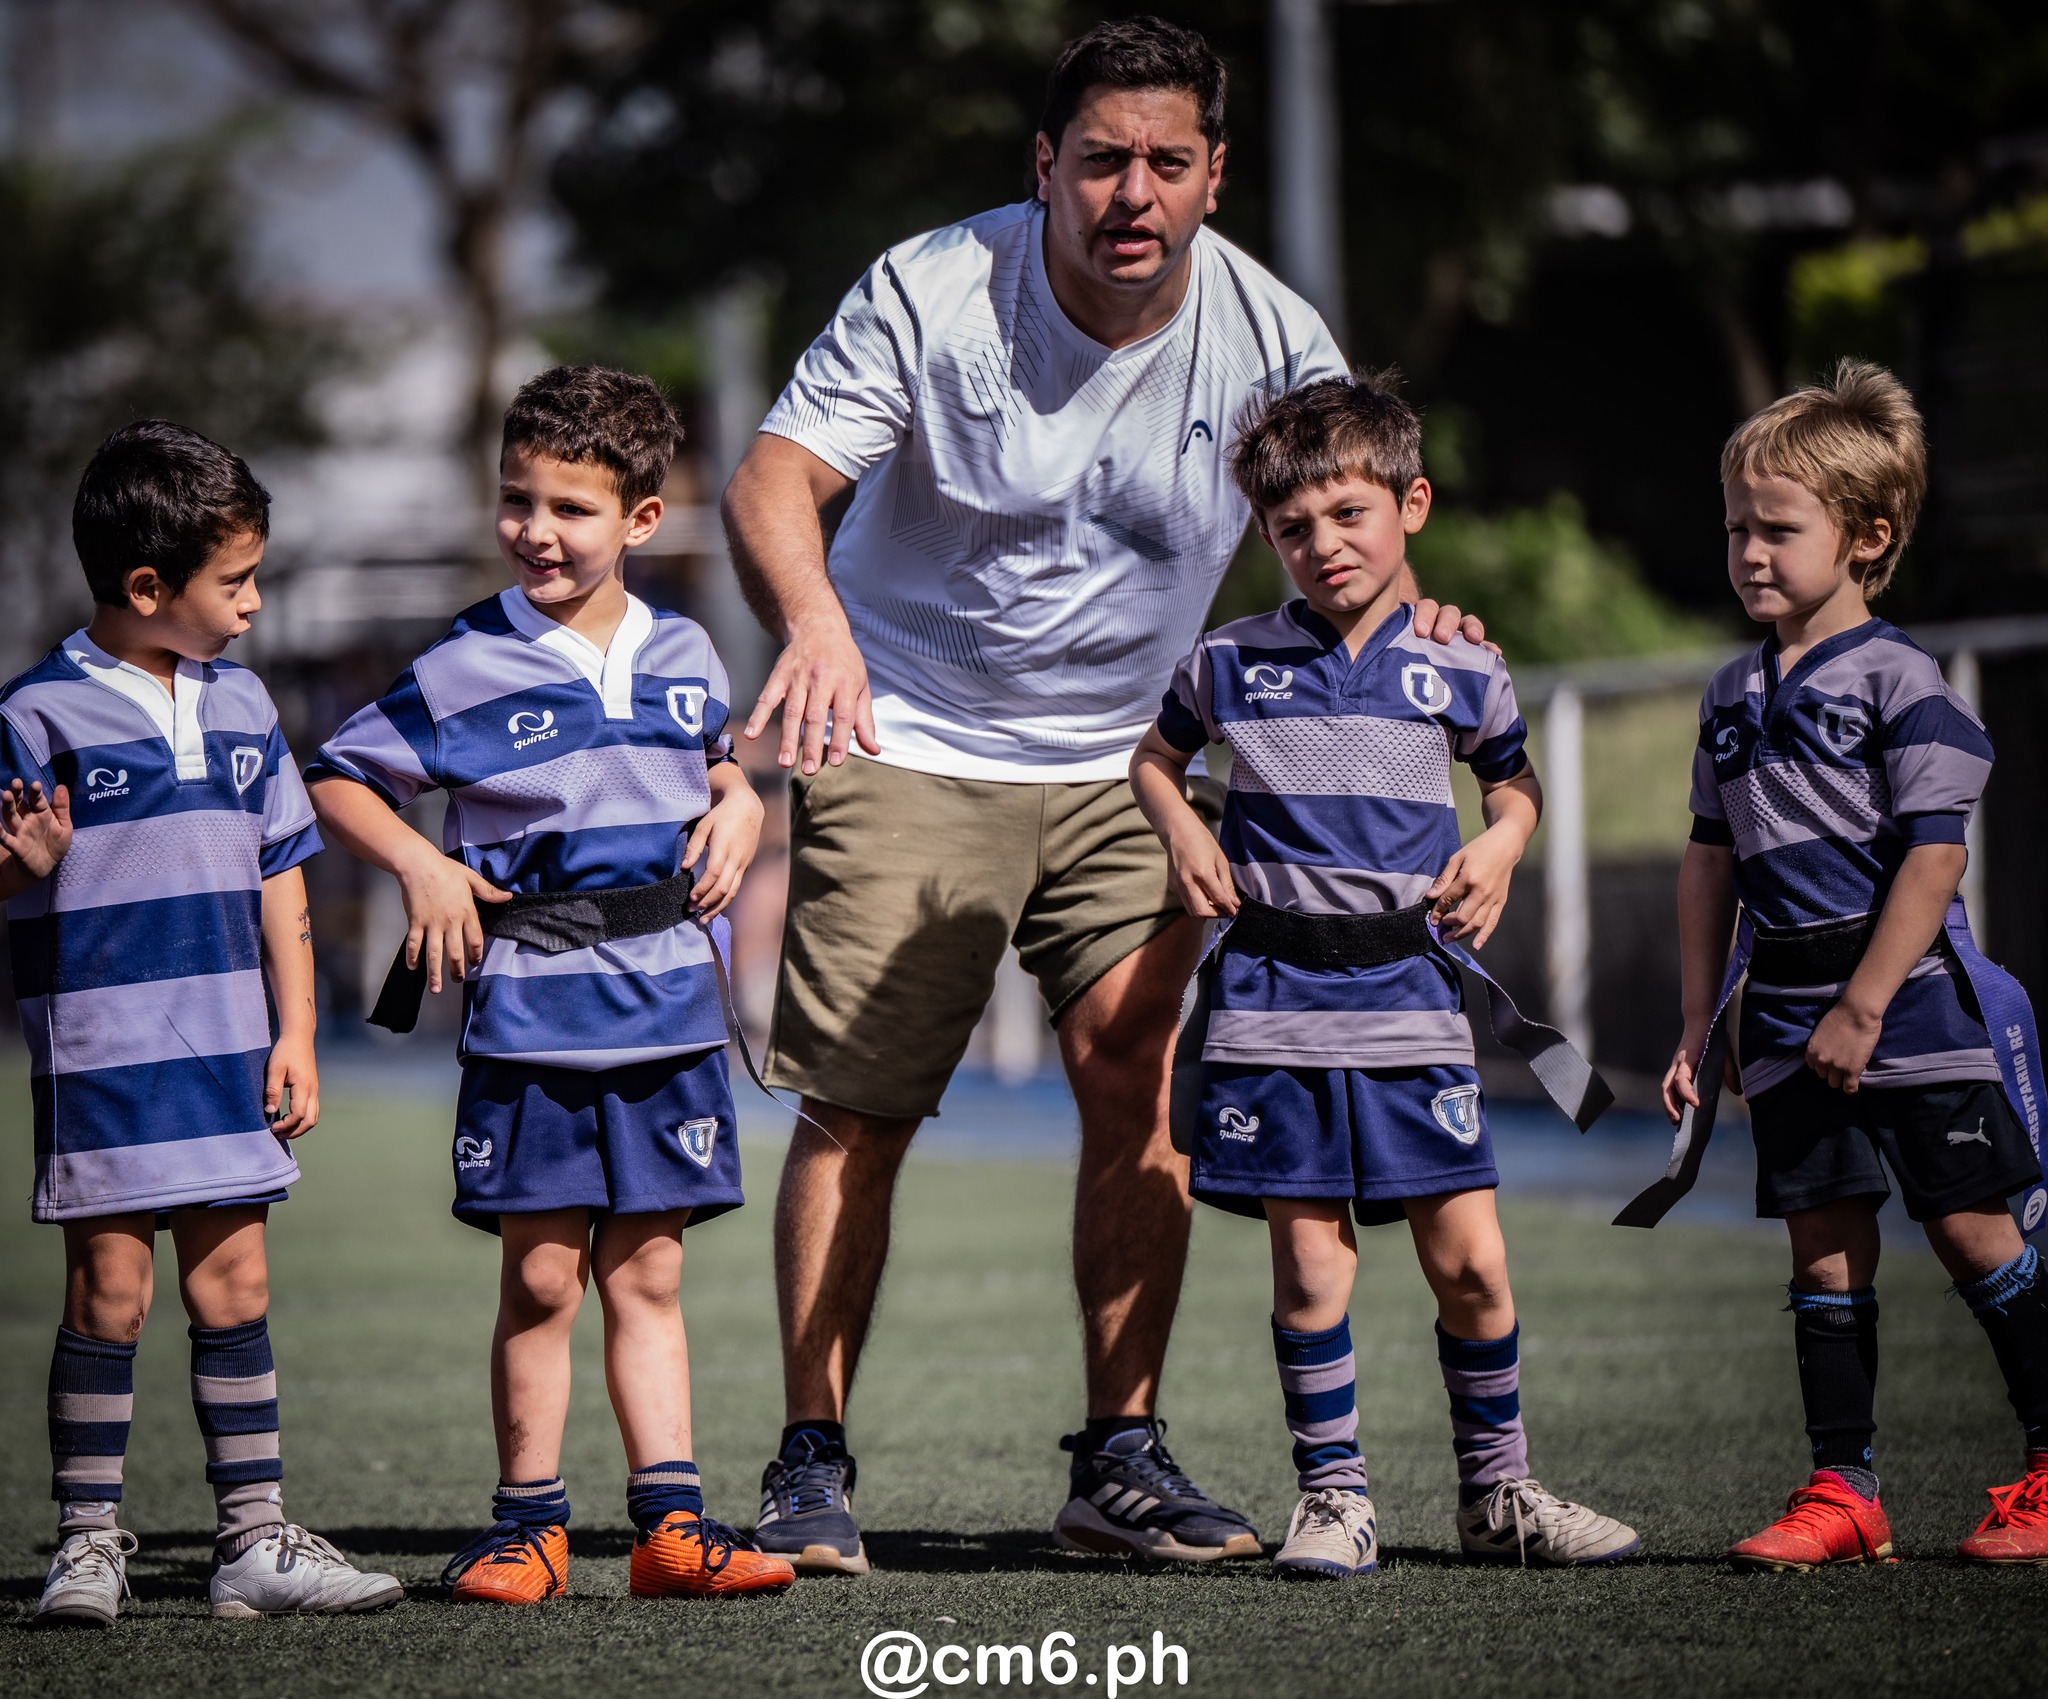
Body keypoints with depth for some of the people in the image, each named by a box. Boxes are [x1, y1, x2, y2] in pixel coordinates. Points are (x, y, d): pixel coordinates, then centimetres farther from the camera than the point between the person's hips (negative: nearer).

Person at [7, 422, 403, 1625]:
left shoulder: (243, 705, 10)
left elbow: (280, 880, 14)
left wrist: (296, 1035, 10)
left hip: (226, 1056, 5)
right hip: (99, 1060, -5)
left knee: (234, 1288, 7)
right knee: (109, 1297, -2)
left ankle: (258, 1538, 11)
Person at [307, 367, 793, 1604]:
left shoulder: (684, 656, 7)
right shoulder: (468, 669, -4)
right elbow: (338, 779, 3)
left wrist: (739, 809, 6)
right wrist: (420, 864, -11)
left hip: (670, 1015, 3)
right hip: (531, 1022, -3)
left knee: (647, 1274, 7)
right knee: (542, 1277, 0)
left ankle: (672, 1522, 9)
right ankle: (531, 1523, 10)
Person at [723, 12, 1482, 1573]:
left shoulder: (1270, 336, -8)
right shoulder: (934, 290, -16)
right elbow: (773, 476, -22)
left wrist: (1403, 616, -24)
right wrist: (813, 623, -43)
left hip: (1124, 764, 3)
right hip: (907, 747, -3)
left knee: (1140, 1090, -6)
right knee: (858, 1112, -6)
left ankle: (1123, 1457, 6)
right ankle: (812, 1464, 2)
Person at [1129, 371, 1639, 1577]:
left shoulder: (1458, 672, 5)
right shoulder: (1233, 665, 4)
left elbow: (1516, 779, 23)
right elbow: (1153, 756, 21)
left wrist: (1501, 844, 3)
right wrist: (1180, 828, 3)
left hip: (1410, 997, 1)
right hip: (1274, 1002, -1)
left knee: (1470, 1259, 0)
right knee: (1311, 1264, -1)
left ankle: (1498, 1489, 17)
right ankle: (1335, 1498, 10)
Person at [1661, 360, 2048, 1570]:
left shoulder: (1897, 679, -9)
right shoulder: (1733, 696, 12)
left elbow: (1934, 856, -14)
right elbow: (1712, 859, 16)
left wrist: (1862, 1009, -16)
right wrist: (1699, 1026, 12)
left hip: (1910, 1000, -6)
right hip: (1789, 1015, 6)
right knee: (1826, 1248, 5)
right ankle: (1844, 1495, 8)